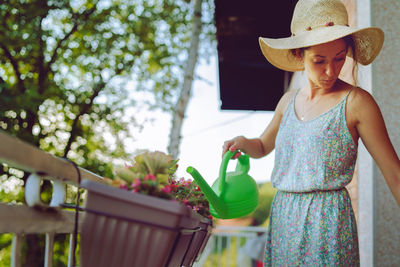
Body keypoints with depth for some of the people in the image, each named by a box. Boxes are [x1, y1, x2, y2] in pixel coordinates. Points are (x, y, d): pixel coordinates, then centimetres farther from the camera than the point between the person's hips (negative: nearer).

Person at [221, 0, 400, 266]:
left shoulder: (356, 102, -9)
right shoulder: (289, 101, 8)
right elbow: (263, 146, 24)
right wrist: (242, 143, 3)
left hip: (328, 222, -5)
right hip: (283, 217, 5)